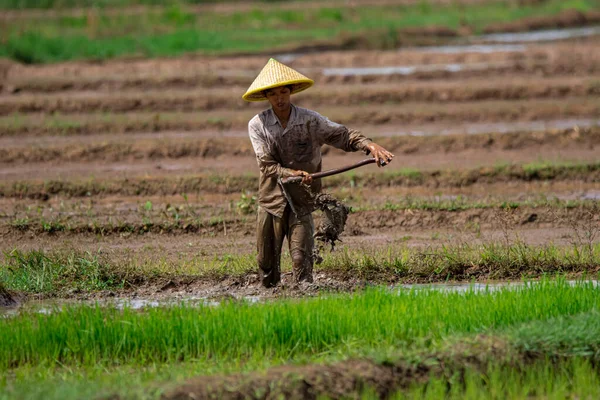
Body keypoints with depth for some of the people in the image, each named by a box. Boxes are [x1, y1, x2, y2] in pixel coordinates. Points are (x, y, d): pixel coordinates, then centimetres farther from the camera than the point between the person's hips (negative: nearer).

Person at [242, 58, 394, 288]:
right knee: (267, 260, 8)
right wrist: (293, 174, -29)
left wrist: (370, 146, -24)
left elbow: (343, 136, -5)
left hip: (300, 200, -1)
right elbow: (267, 165, -11)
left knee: (301, 257, -12)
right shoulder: (257, 125, -4)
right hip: (270, 199, 1)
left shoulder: (310, 121, -3)